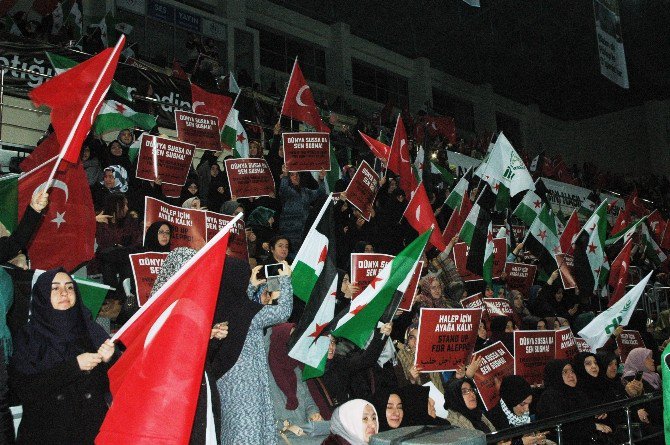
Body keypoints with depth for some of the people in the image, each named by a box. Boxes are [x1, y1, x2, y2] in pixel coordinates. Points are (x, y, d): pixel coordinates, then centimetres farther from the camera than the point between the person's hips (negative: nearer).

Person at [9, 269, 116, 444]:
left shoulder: (91, 330, 4)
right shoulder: (29, 336, -1)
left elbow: (108, 384, 4)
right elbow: (23, 387, -11)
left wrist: (107, 361, -16)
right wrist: (73, 366, -16)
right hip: (46, 430, -2)